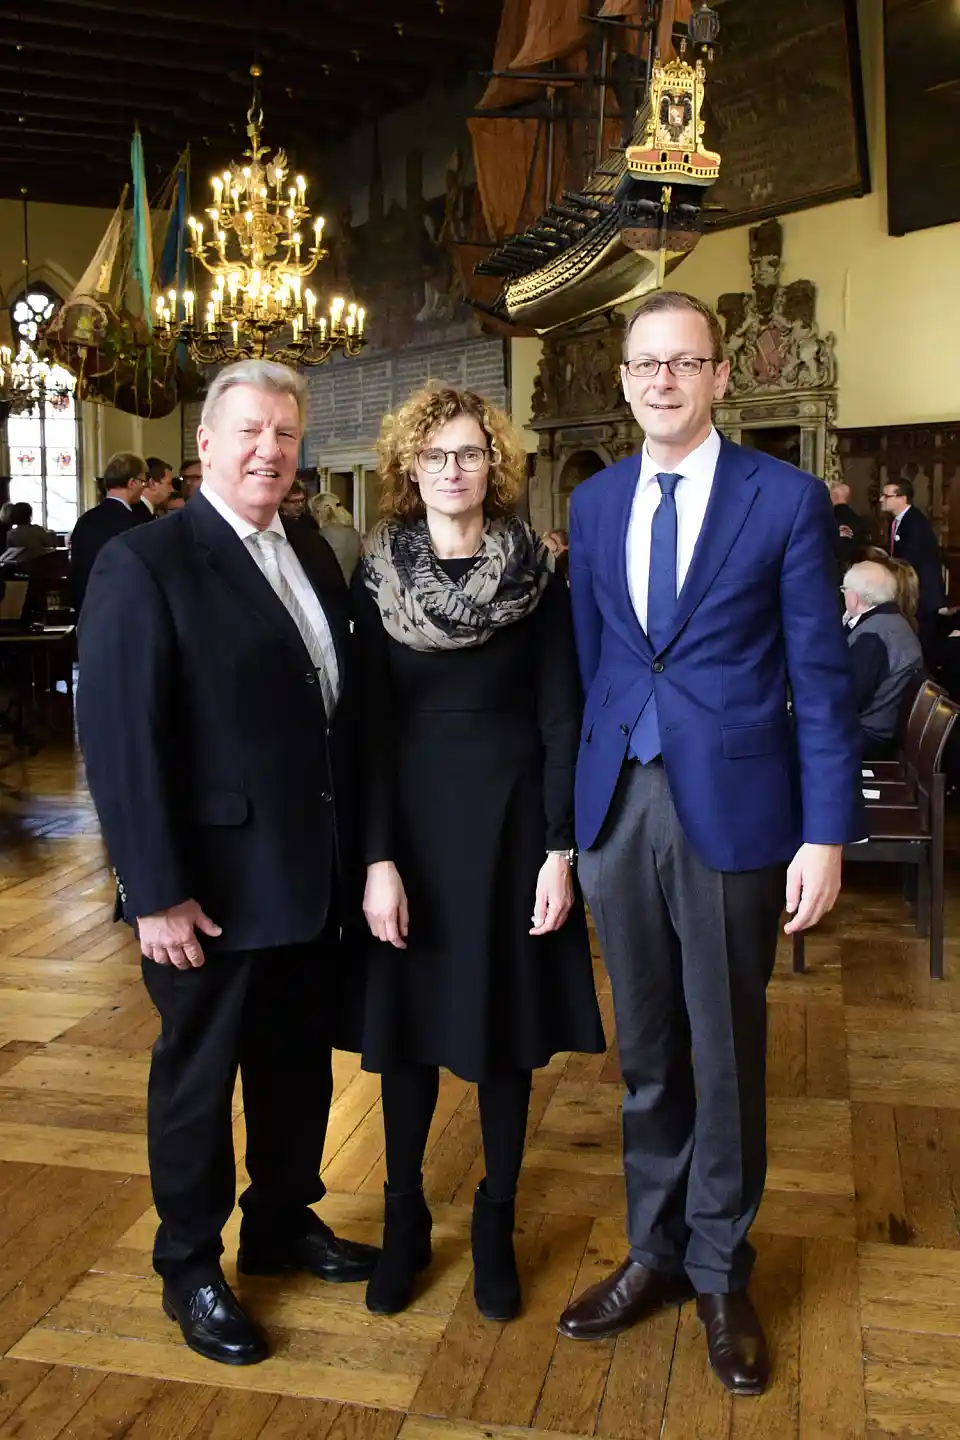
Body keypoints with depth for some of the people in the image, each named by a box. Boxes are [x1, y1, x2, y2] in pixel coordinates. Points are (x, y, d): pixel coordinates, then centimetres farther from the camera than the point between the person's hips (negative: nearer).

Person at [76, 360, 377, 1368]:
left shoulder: (312, 557, 8)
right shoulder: (144, 563, -14)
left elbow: (336, 706, 10)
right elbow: (117, 738, -18)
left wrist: (352, 848, 7)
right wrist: (156, 892, -20)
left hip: (313, 874, 7)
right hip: (215, 886, -6)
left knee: (301, 1066, 20)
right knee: (197, 1078, 12)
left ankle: (284, 1224, 42)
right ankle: (189, 1266, 32)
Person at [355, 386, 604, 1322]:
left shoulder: (535, 576, -1)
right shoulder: (377, 577, -1)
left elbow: (561, 719, -2)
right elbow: (369, 726, -4)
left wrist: (559, 851, -9)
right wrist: (378, 859, -11)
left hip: (512, 817, 0)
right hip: (413, 820, 0)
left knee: (506, 1020, 8)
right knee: (410, 1019, 8)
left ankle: (495, 1223, 26)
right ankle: (404, 1218, 27)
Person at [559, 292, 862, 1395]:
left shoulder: (787, 499, -4)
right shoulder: (594, 502, 8)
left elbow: (820, 676, -5)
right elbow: (588, 657, 10)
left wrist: (826, 833, -10)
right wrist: (577, 799, 5)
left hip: (734, 809, -3)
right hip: (618, 808, 4)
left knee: (726, 1055, 11)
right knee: (646, 1053, 15)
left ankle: (720, 1273, 31)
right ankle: (655, 1253, 34)